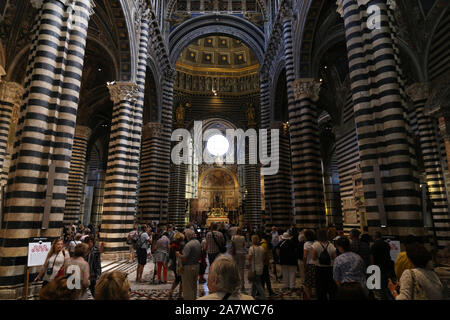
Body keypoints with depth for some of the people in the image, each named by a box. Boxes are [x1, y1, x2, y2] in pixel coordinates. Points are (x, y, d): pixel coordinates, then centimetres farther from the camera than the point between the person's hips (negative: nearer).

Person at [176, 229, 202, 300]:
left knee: (187, 287, 3)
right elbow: (200, 254, 12)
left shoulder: (188, 245, -22)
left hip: (188, 267, -9)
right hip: (197, 266, 9)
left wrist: (178, 254, -11)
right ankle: (194, 298, 33)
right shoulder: (198, 242, 5)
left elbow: (184, 258, -26)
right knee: (194, 286, 22)